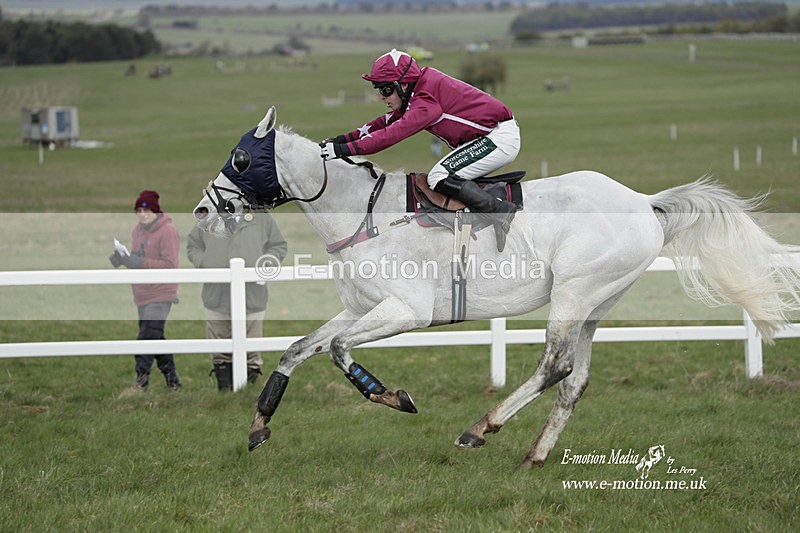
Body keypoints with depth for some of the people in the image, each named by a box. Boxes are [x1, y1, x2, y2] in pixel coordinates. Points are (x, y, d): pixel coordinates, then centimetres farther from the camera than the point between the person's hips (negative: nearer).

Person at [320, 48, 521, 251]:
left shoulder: (426, 99, -21)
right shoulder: (417, 92, 9)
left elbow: (394, 133, -27)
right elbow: (389, 121, 14)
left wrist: (346, 148, -27)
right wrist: (344, 138, 7)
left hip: (500, 136, -10)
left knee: (440, 178, -17)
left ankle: (500, 210, -17)